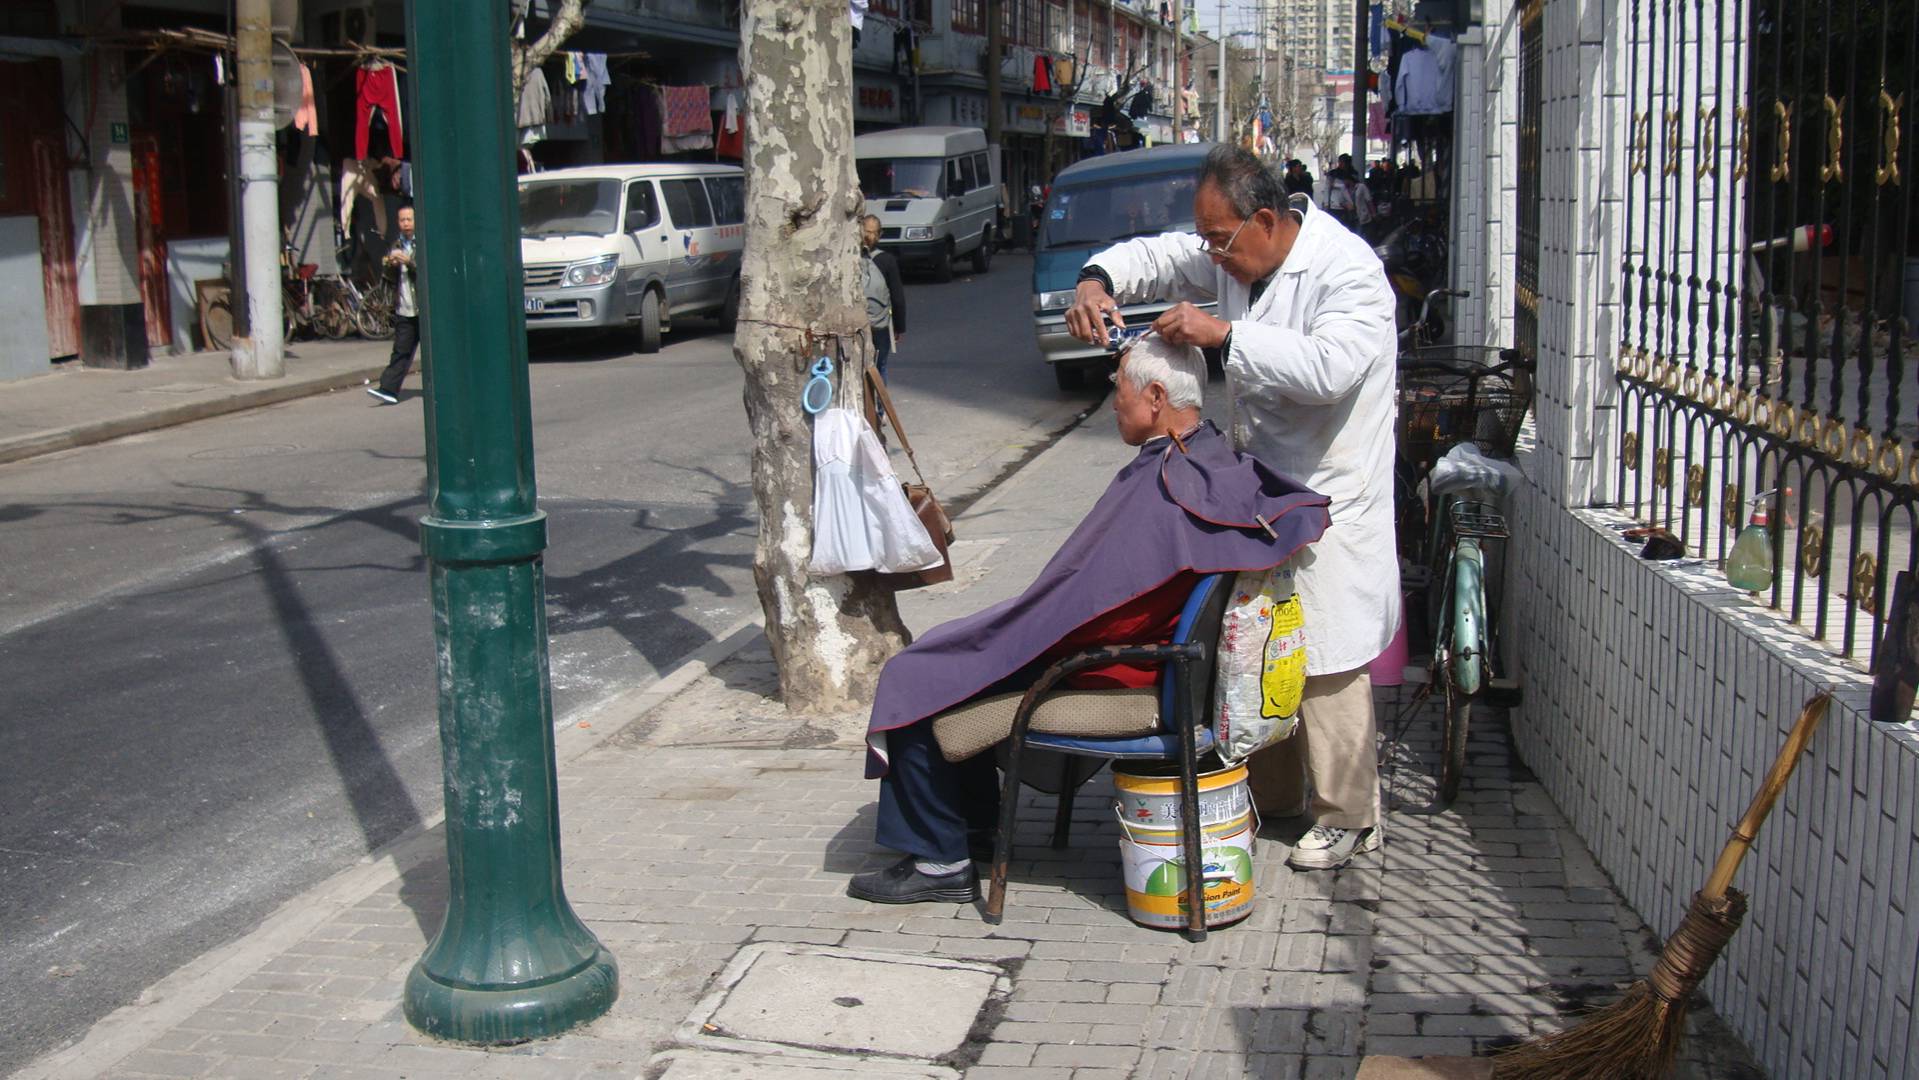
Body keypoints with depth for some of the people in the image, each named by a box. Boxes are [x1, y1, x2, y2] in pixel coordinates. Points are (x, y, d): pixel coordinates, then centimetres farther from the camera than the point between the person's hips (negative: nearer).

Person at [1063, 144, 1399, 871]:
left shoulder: (1348, 271, -19)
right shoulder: (1235, 254, 7)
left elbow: (1330, 366, -33)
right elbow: (1156, 257, 12)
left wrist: (1224, 336, -34)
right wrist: (1097, 280, -10)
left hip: (1330, 501, -8)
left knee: (1326, 663, -4)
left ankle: (1349, 815, 11)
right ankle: (1270, 793, 31)